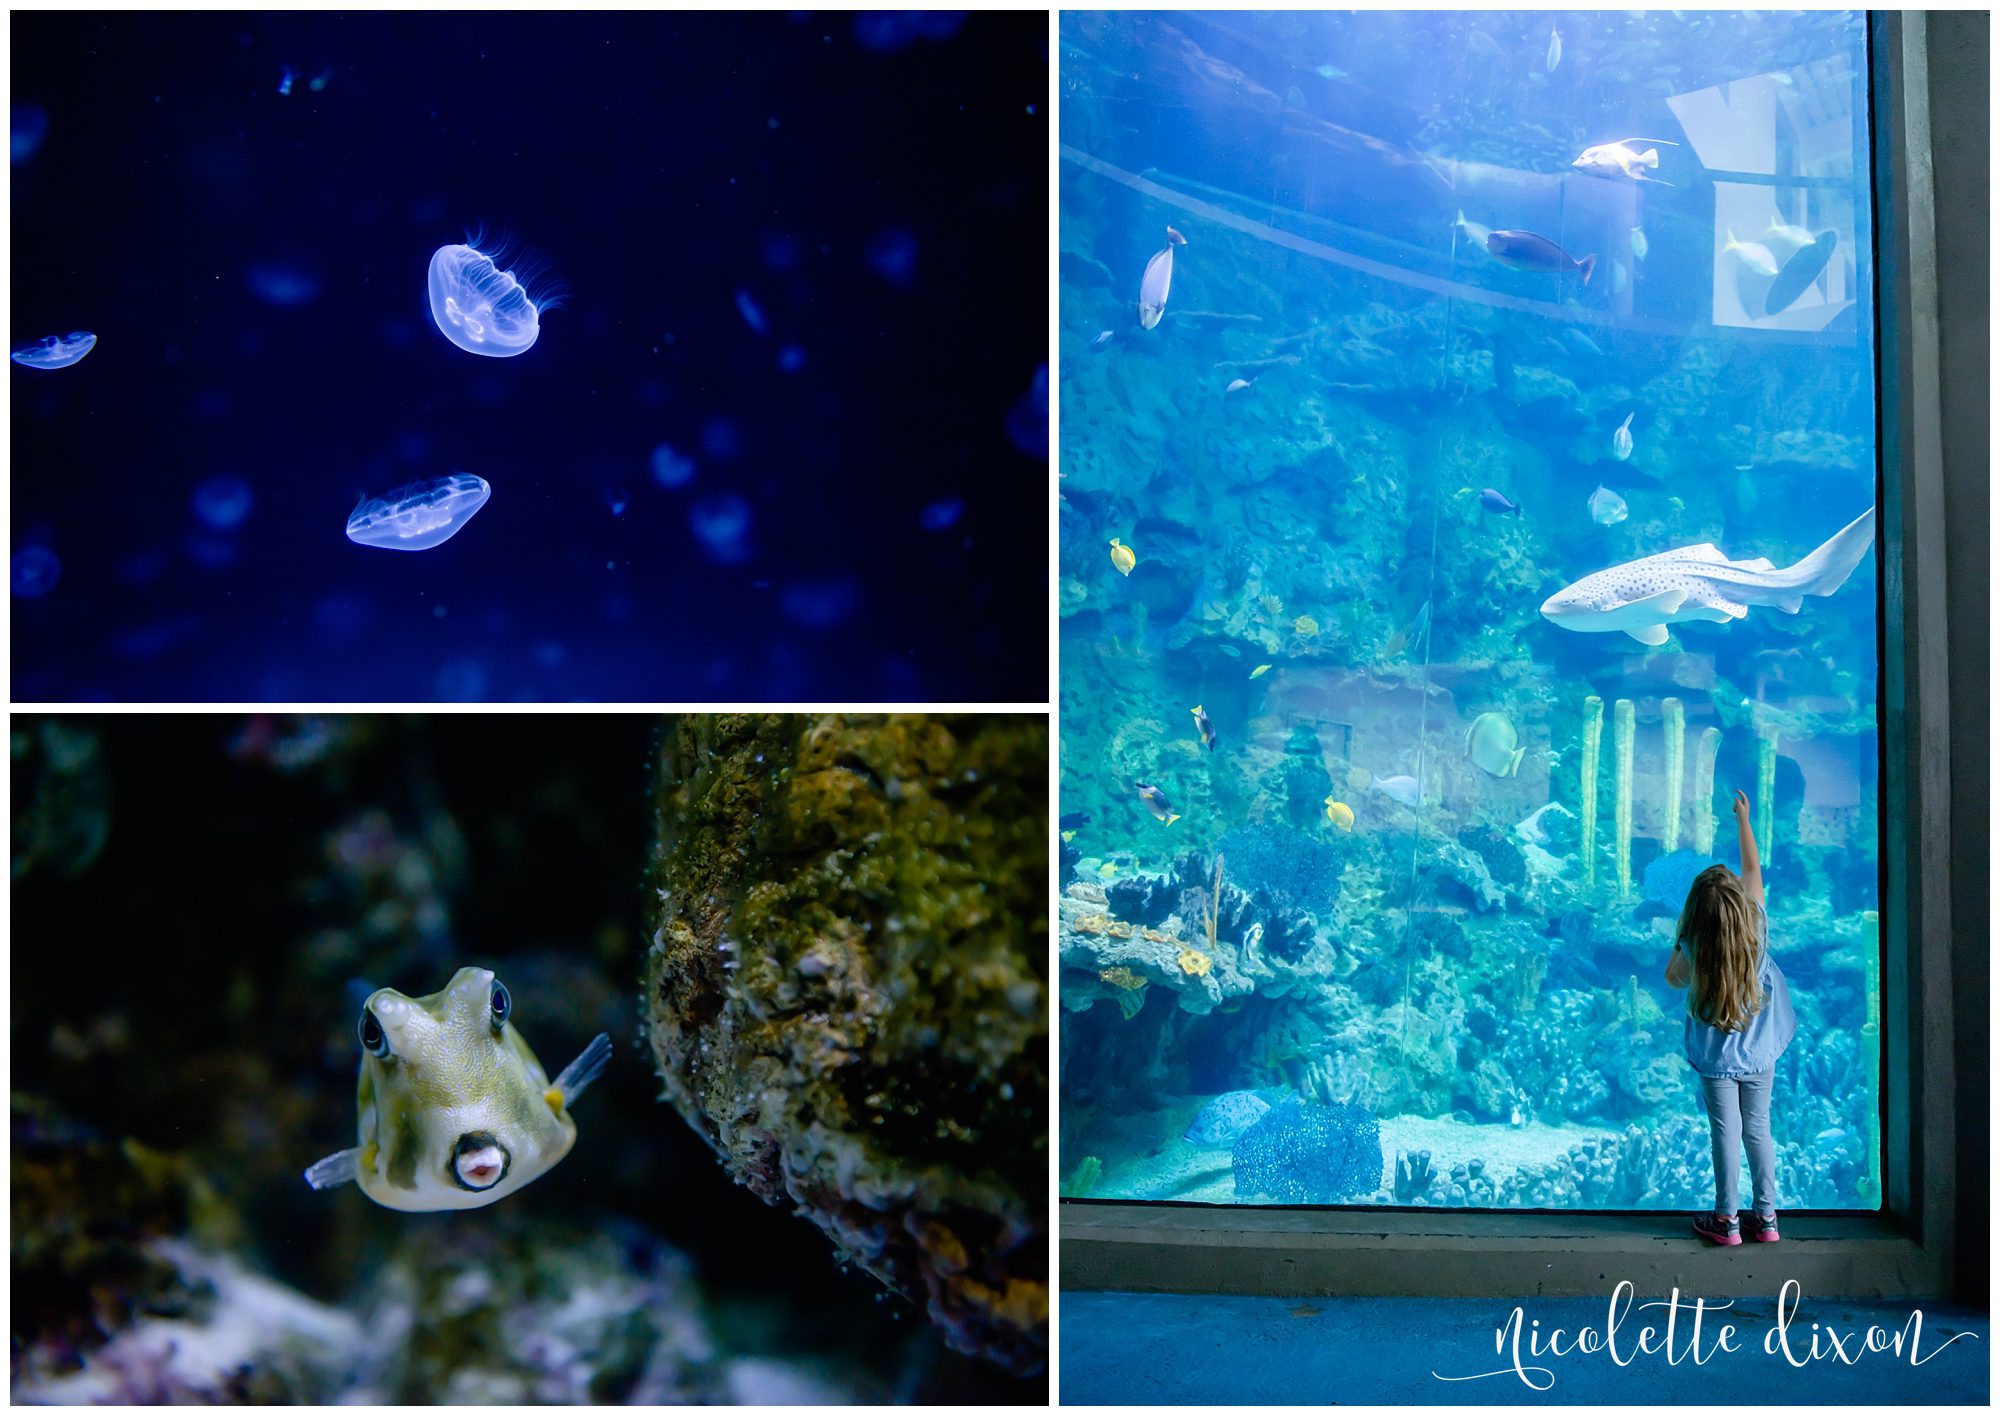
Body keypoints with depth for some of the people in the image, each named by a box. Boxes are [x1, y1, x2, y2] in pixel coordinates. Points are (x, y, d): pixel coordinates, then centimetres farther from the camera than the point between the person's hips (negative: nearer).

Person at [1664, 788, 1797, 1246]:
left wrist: (1682, 943, 4)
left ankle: (1727, 1219, 12)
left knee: (1725, 1134, 5)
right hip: (1759, 1054, 2)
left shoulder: (1693, 949, -20)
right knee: (1759, 1130, 12)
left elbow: (1674, 979, 1)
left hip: (1717, 1060, -2)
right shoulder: (1757, 929, -15)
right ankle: (1766, 1216, 18)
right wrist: (1743, 819, 9)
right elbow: (1753, 868, -1)